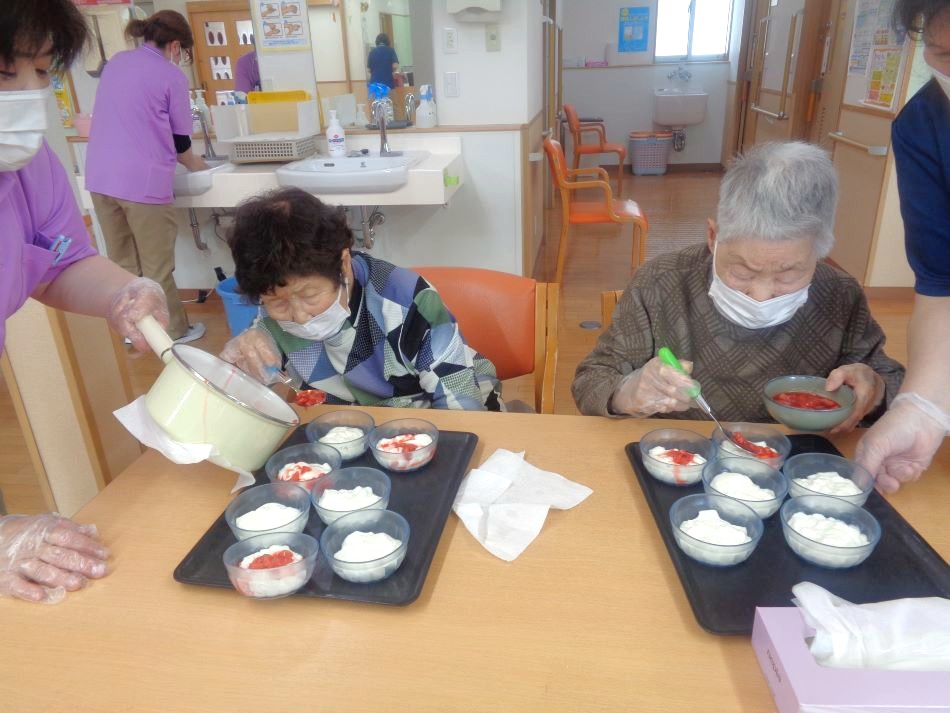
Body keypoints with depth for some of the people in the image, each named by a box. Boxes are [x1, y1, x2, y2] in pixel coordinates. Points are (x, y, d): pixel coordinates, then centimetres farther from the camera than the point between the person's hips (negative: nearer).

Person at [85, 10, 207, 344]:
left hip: (100, 177, 6)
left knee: (123, 263, 16)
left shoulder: (115, 62, 15)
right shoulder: (172, 76, -2)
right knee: (157, 267, 5)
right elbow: (179, 139, 2)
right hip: (143, 181, -6)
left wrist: (183, 157, 33)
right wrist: (194, 163, 23)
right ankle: (175, 331, 17)